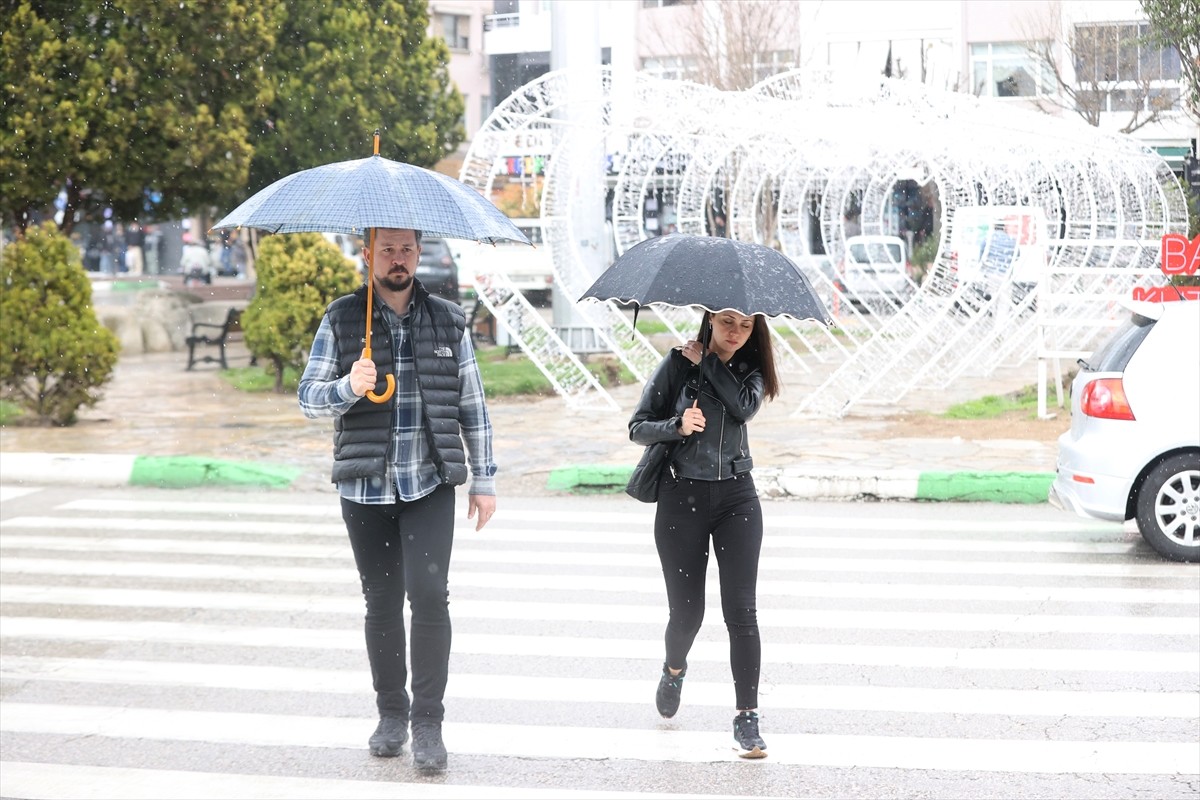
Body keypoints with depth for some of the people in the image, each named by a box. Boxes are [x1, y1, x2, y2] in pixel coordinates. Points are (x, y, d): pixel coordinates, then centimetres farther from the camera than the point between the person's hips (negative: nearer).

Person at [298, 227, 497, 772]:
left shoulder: (447, 321, 7)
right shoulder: (341, 320, 3)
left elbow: (472, 406, 11)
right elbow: (309, 398, 0)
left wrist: (483, 479, 8)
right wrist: (349, 387, -21)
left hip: (430, 484, -1)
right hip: (365, 487, 1)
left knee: (428, 593, -14)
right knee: (381, 602, 7)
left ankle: (428, 723, -7)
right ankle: (391, 713, 22)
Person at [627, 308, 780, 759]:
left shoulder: (750, 370, 5)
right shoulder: (679, 363, -1)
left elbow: (744, 407, -17)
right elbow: (638, 426, -2)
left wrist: (708, 363, -11)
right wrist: (676, 426, -20)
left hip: (736, 498, 1)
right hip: (682, 498, -1)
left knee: (741, 610, -8)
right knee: (686, 610, 5)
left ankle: (747, 719, -6)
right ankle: (674, 670, 40)